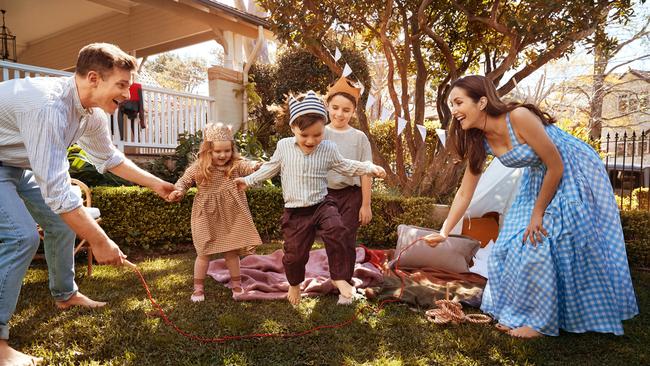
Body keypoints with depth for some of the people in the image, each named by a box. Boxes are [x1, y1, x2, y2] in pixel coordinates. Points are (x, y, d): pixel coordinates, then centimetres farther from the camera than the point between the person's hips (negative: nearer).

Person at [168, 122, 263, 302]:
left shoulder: (236, 165, -8)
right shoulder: (198, 168, -7)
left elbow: (248, 166, -26)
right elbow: (184, 181, 5)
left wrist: (254, 166, -50)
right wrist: (178, 191, -16)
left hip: (230, 217, 1)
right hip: (207, 218, 0)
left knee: (232, 252, 13)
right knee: (204, 253, 9)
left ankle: (236, 284, 31)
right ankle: (198, 288, 25)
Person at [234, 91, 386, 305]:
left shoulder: (329, 149, -3)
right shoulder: (283, 146, -3)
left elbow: (346, 167, 10)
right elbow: (270, 168, 13)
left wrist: (370, 168, -2)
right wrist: (248, 180, 16)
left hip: (322, 205, 0)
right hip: (295, 212, 1)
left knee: (336, 230, -29)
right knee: (294, 253, 8)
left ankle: (340, 278, -12)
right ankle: (294, 284, 40)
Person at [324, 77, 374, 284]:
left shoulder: (359, 137, -2)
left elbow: (365, 174, -2)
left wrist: (366, 205, -3)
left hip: (351, 195, -1)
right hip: (326, 194, 1)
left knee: (347, 241, 3)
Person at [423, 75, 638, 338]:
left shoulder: (519, 117, -31)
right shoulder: (479, 141, -10)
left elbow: (556, 167, -23)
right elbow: (464, 193, -4)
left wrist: (538, 213, -16)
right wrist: (443, 233, -7)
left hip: (574, 174, -7)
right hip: (538, 178, 7)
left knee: (542, 244, -8)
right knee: (517, 243, 5)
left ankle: (540, 320, 10)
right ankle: (522, 312, 22)